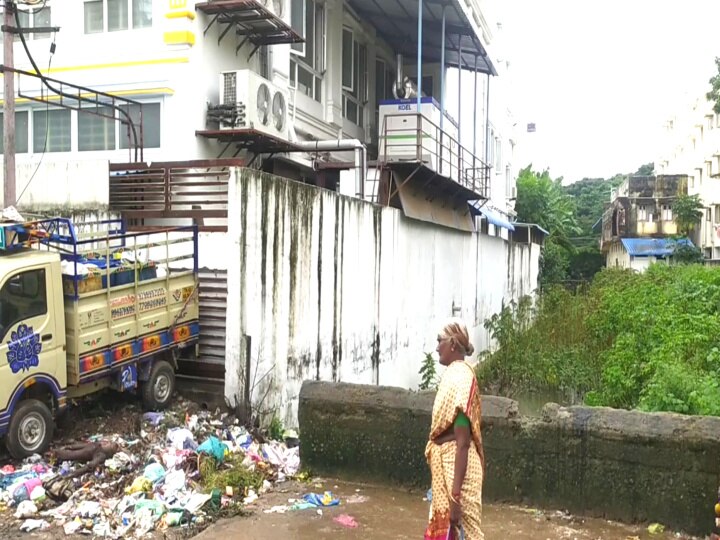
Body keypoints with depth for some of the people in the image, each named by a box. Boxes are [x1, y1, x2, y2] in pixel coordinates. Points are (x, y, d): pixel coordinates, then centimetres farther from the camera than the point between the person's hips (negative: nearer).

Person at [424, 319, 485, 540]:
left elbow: (463, 442, -23)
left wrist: (455, 494, -24)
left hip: (456, 469, -10)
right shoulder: (454, 374, 10)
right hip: (447, 466, 10)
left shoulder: (459, 377, -19)